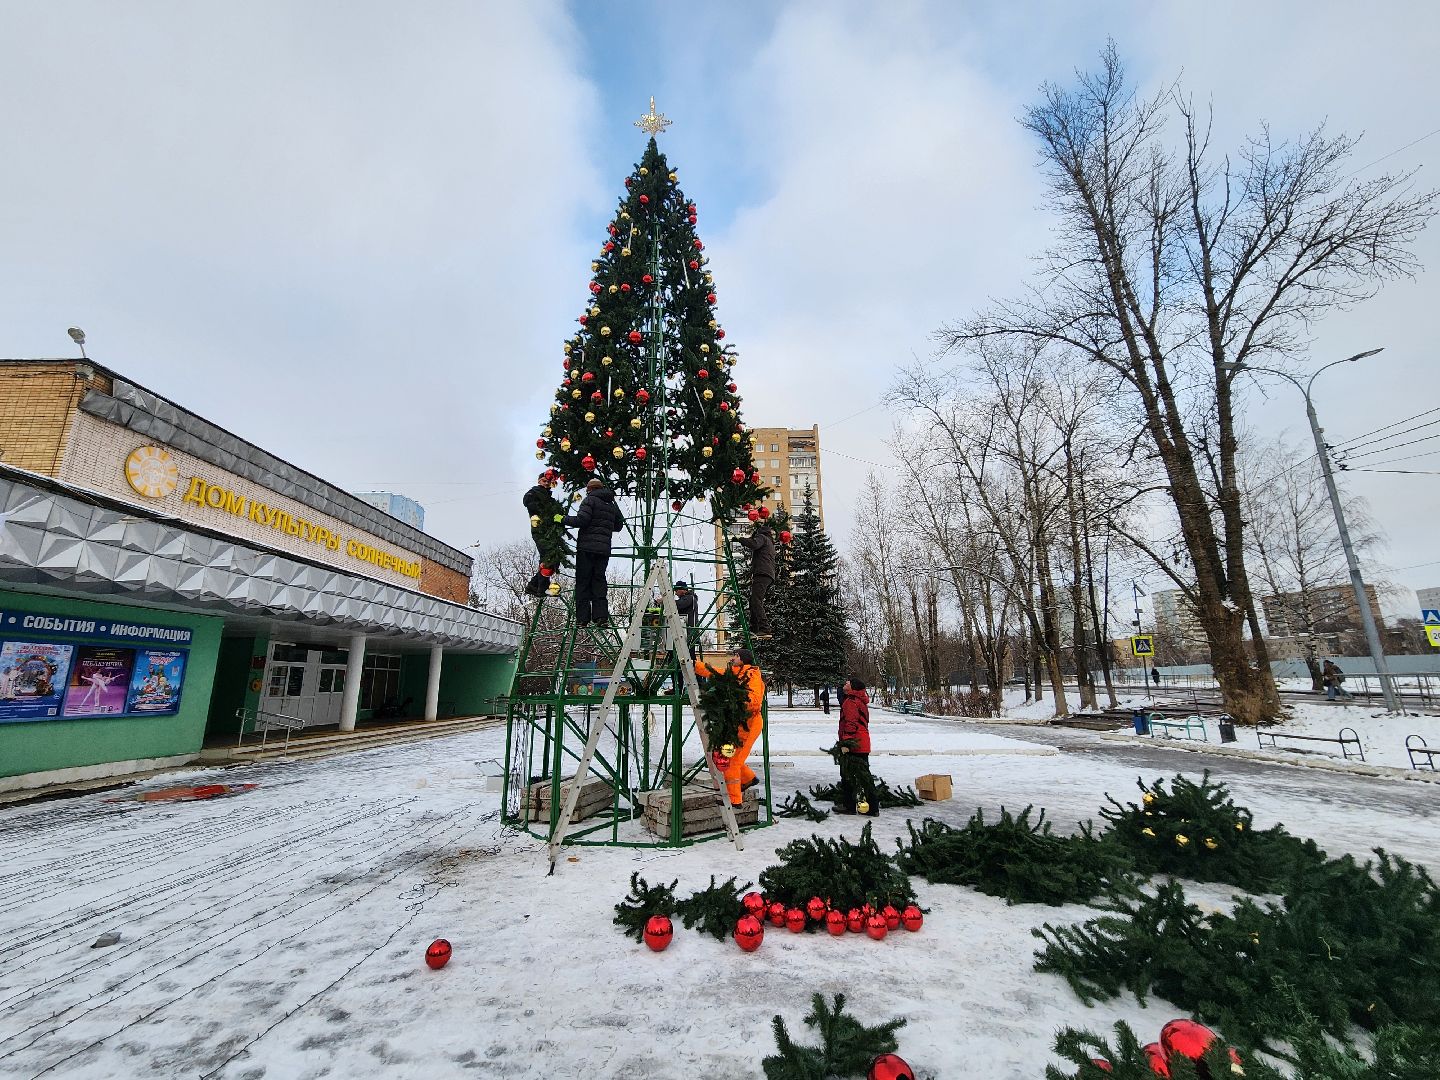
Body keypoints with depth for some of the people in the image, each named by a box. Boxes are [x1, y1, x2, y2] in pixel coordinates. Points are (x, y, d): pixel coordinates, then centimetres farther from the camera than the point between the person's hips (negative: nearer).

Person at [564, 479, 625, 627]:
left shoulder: (591, 500, -3)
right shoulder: (612, 505, 17)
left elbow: (581, 520, -14)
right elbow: (619, 525, 22)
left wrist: (563, 519, -2)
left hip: (587, 547, -5)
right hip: (604, 549, 5)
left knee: (583, 581, 0)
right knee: (599, 581, 10)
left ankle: (582, 618, -3)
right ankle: (601, 615, 0)